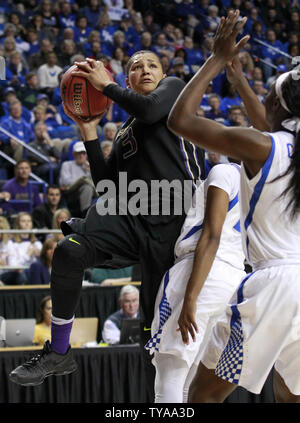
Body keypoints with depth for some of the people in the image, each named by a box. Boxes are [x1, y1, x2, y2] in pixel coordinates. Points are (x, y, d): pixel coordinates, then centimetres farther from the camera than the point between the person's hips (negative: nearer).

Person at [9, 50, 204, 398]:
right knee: (70, 249, -24)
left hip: (173, 219, -5)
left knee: (157, 319, -4)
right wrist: (89, 134, 15)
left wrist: (105, 85, 0)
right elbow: (106, 183, 20)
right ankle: (59, 351, -13)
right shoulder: (124, 132, 26)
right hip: (132, 213, 5)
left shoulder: (174, 86, 12)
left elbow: (151, 109, -12)